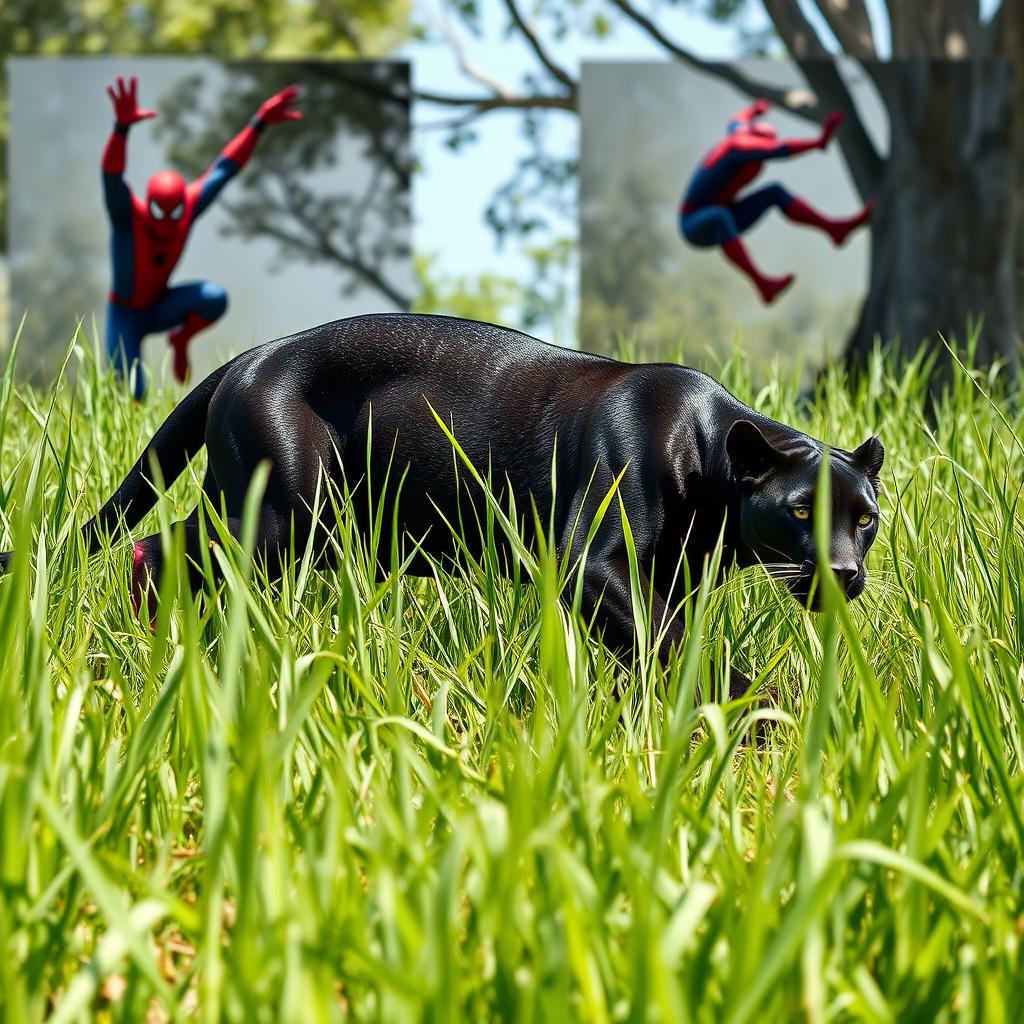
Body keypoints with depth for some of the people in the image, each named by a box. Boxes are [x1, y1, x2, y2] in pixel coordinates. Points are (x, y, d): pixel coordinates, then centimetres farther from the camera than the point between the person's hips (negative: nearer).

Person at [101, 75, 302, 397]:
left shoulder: (188, 208, -16)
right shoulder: (128, 215, -28)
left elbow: (224, 169, -10)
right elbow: (112, 176, -47)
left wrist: (259, 123, -15)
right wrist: (122, 127, -67)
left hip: (159, 307, 4)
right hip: (126, 313, -4)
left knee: (214, 297, -25)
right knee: (132, 395, -18)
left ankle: (181, 340, 3)